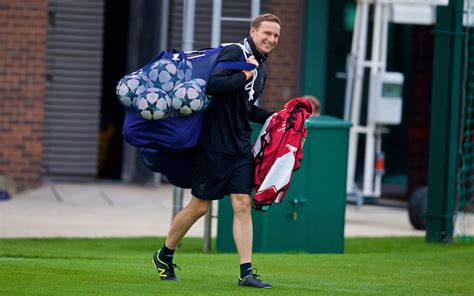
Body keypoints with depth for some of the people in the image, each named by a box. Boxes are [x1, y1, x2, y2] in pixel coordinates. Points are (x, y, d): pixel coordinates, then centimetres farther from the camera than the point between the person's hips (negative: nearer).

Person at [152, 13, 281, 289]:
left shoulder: (260, 68, 15)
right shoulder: (235, 53, -12)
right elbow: (213, 85, -27)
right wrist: (245, 75, -21)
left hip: (241, 147, 7)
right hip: (216, 144, -7)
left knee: (243, 204, -2)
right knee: (199, 206, 2)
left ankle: (246, 272, -2)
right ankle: (164, 256, 21)